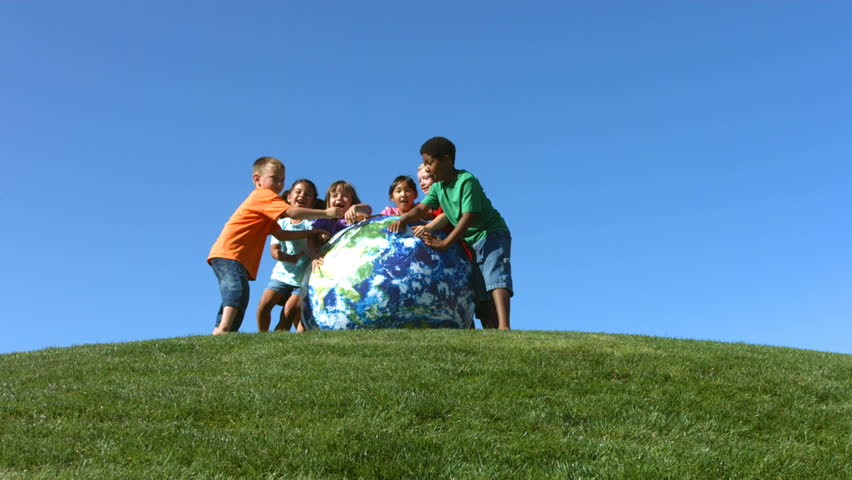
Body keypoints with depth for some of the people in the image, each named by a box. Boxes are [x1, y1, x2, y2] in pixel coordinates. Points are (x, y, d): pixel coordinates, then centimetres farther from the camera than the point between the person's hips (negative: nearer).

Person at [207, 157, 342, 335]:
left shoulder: (266, 210, 27)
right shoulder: (264, 195, -4)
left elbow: (280, 234, 19)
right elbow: (292, 212, -17)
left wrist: (310, 232, 10)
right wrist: (326, 213, -13)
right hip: (228, 254, -11)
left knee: (232, 298, 10)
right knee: (238, 289, -28)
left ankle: (219, 331, 8)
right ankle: (223, 329, -41)